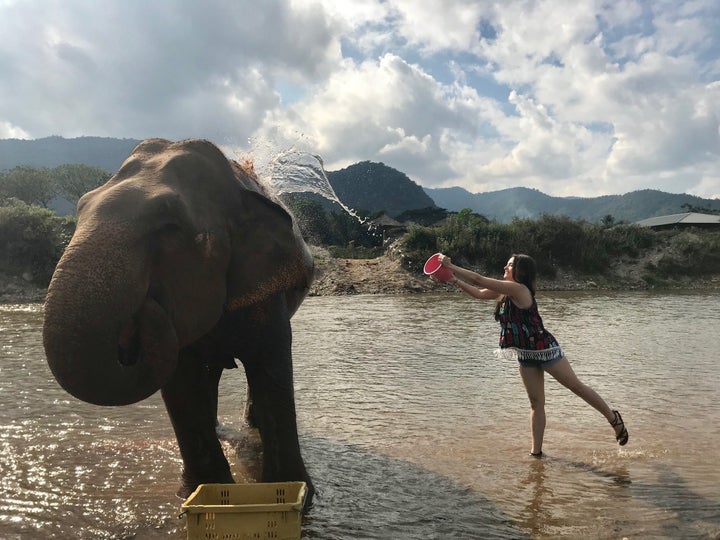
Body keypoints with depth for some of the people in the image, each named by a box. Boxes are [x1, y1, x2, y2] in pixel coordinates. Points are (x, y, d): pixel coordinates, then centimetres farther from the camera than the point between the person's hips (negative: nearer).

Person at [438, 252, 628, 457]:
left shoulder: (518, 289, -22)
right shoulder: (505, 292, 5)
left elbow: (479, 280, -25)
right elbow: (478, 292, 10)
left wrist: (450, 266, -20)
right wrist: (455, 280, 0)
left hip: (544, 349, -8)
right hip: (526, 354, 8)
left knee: (576, 386, 8)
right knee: (536, 402, 10)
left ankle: (614, 419, 28)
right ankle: (536, 452, 15)